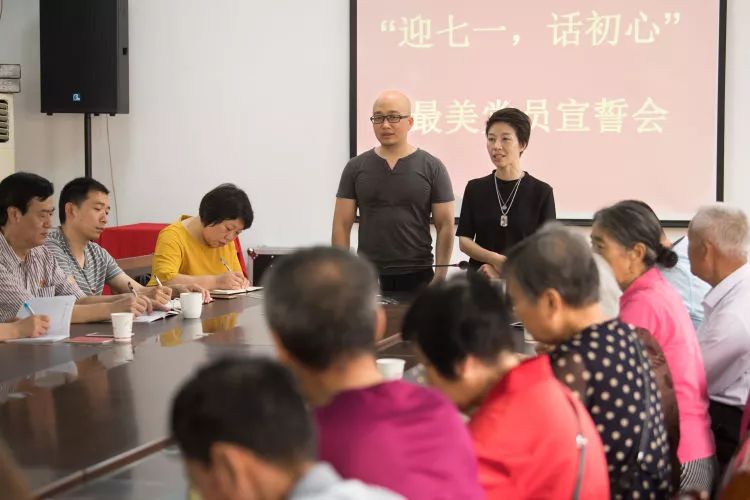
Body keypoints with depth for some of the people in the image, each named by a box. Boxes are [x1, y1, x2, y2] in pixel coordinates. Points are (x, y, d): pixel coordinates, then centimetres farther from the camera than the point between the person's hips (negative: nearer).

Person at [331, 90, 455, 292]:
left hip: (417, 276, -1)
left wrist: (439, 279, -7)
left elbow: (445, 226, 1)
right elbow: (341, 226, 6)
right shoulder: (356, 168, 6)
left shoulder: (432, 167, 1)